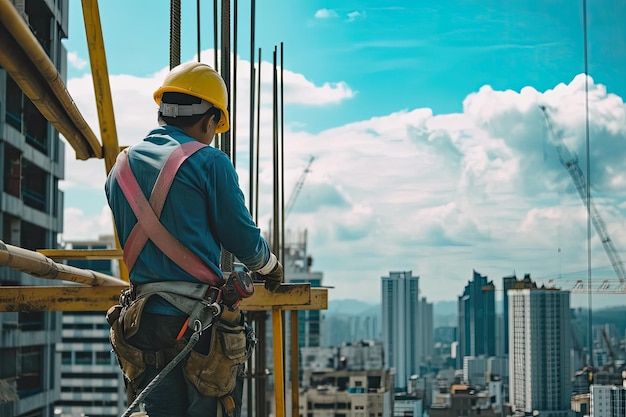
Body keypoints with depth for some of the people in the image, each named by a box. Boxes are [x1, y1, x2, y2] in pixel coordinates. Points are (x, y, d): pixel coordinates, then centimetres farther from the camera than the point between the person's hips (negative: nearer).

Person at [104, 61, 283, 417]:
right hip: (199, 319, -5)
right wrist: (271, 267, 18)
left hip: (142, 320, 6)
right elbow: (243, 238, -2)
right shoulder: (209, 162, -7)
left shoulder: (122, 168, 11)